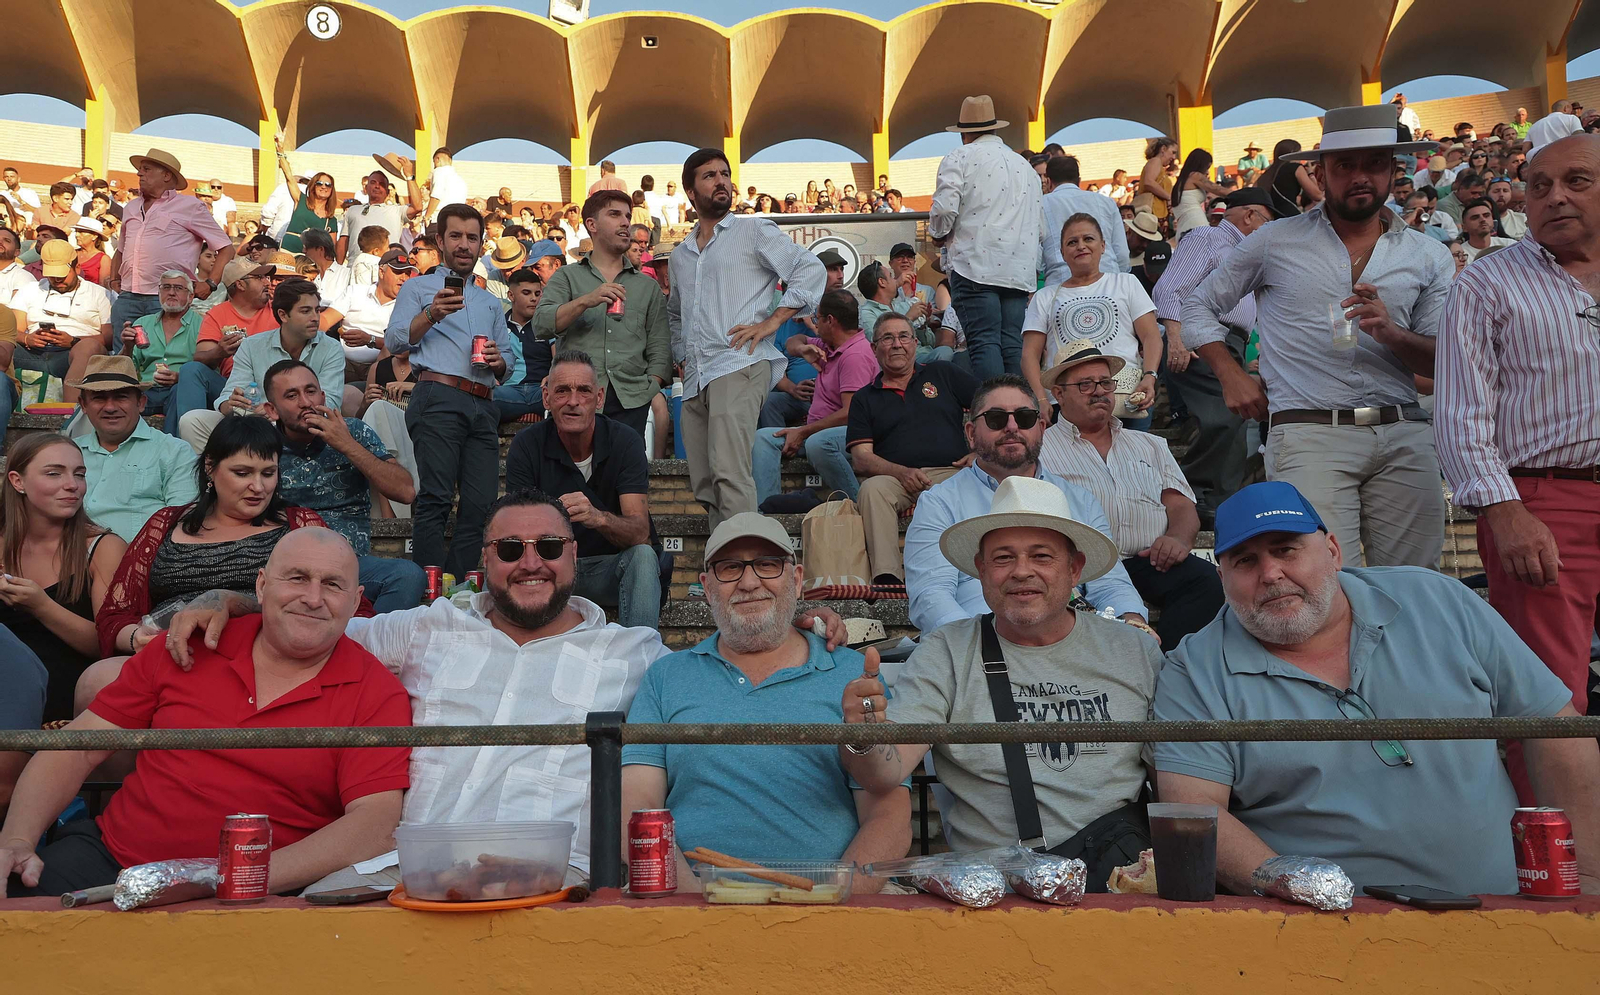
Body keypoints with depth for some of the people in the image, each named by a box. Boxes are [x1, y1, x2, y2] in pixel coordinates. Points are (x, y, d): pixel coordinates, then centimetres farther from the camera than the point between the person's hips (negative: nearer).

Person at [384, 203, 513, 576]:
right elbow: (394, 341, 3)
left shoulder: (491, 303, 32)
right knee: (435, 499, -16)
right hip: (439, 397, -5)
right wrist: (431, 314, -13)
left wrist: (498, 361, 6)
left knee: (480, 505, -5)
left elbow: (507, 367, 30)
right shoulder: (418, 288, 18)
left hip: (483, 406, 5)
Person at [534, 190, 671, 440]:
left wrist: (652, 387, -3)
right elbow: (541, 325, -1)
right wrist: (585, 301, -14)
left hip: (631, 398, 2)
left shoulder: (648, 286, 20)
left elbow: (660, 348, 13)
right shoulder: (567, 277, 15)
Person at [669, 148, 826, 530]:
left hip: (739, 366, -7)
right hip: (695, 379, 7)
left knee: (728, 473, -22)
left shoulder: (754, 231, 7)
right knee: (704, 484, 5)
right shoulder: (680, 254, 24)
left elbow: (811, 270, -2)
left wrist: (773, 320, -10)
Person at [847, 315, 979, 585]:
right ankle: (886, 577, -41)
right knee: (872, 488, -35)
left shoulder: (943, 375, 20)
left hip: (950, 473, 0)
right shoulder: (865, 398, 19)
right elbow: (860, 458, 7)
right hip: (895, 479, 0)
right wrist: (901, 472, -12)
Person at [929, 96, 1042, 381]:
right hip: (1019, 269, 5)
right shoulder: (1025, 166, 22)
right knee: (1013, 344, 3)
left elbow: (945, 208, -9)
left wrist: (938, 234, 11)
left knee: (983, 342, -10)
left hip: (975, 265, -5)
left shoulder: (960, 157, 4)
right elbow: (1039, 224, 19)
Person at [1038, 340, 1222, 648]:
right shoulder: (1039, 449, 15)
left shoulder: (1151, 445, 29)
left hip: (1151, 562, 4)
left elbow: (1182, 507, 19)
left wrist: (1178, 538, -4)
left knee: (1207, 579, -28)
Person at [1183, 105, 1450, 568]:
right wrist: (1231, 375, 3)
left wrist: (1392, 334, -11)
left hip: (1405, 438, 3)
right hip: (1310, 434, -3)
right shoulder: (1277, 242, 10)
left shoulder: (1429, 256, 15)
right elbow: (1198, 307, 17)